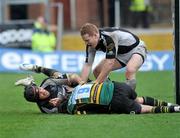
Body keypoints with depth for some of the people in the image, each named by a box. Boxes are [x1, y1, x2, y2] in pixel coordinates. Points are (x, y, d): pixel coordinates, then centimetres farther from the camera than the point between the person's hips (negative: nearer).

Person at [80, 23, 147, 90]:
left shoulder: (109, 37, -36)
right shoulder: (91, 44, -13)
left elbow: (109, 63, -36)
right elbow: (87, 65, -10)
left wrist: (97, 82, -31)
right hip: (122, 54, 8)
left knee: (130, 71, -38)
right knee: (97, 71, 0)